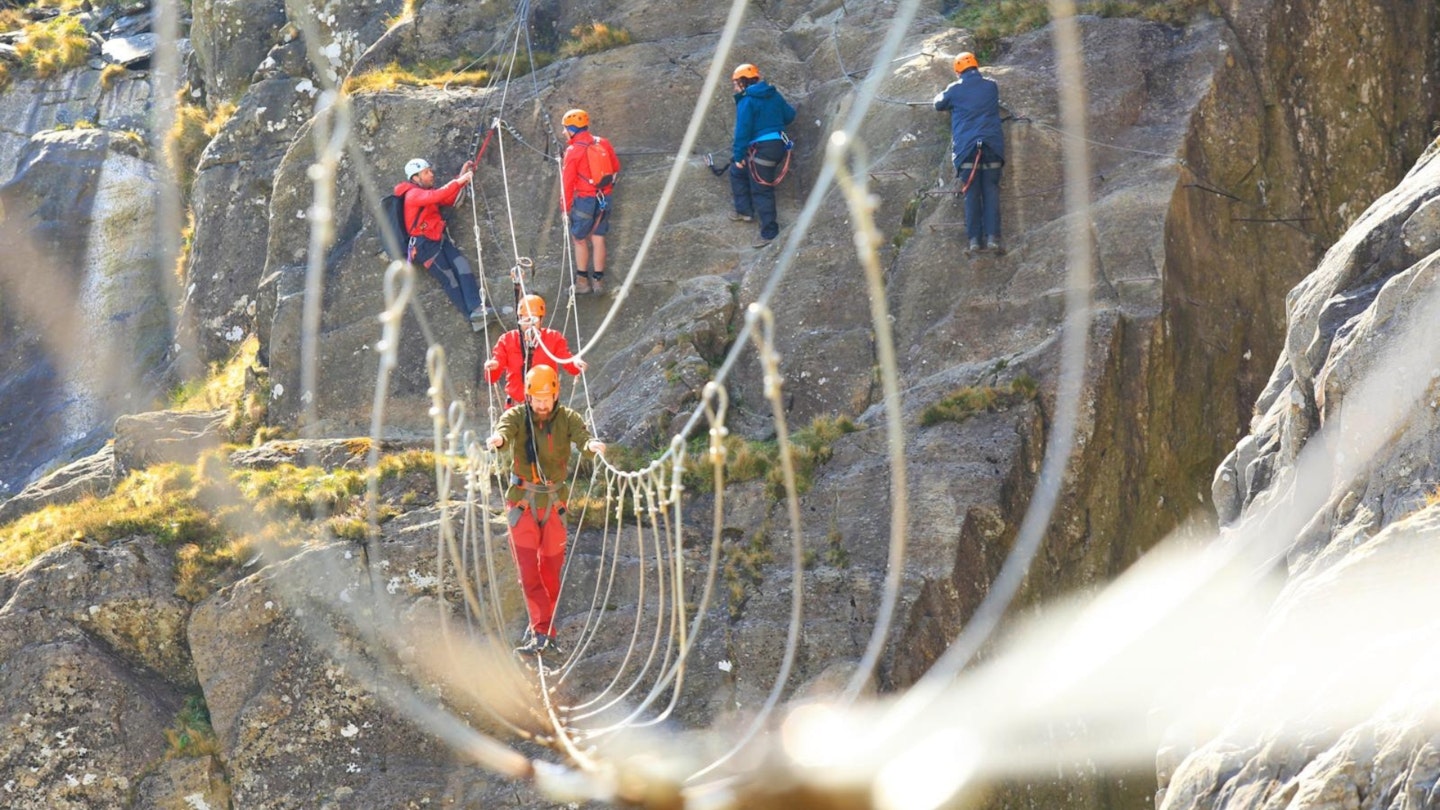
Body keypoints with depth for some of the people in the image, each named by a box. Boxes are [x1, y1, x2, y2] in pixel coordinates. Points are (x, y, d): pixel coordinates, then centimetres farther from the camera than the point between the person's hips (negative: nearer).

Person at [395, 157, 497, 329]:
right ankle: (473, 315, -19)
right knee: (449, 279, -13)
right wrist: (459, 181, -26)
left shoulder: (426, 192, 20)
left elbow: (450, 199, 18)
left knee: (462, 267, -13)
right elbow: (436, 196, -26)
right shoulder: (413, 194, -10)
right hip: (424, 243, -8)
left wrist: (461, 176, 8)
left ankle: (477, 308, -25)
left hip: (440, 239, 8)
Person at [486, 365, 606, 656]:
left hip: (554, 503, 1)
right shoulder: (516, 416, -8)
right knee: (528, 570, -11)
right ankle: (542, 633, -16)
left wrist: (592, 445, -48)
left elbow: (583, 438, -23)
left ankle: (545, 632, 22)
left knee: (551, 570, 9)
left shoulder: (567, 418, -5)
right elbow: (505, 429, -29)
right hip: (522, 503, -1)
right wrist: (498, 439, -55)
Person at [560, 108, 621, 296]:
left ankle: (582, 281, 14)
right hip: (604, 199, 5)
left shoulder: (573, 151, -15)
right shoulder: (603, 143, 2)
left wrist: (565, 207, -3)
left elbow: (567, 181, -12)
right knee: (598, 239, 13)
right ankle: (598, 281, 18)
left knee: (579, 239, 11)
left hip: (585, 200, -5)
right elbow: (615, 167, 14)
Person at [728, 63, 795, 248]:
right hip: (778, 144, 9)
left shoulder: (747, 101, -12)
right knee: (737, 172, 24)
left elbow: (743, 129, -15)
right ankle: (745, 211, 27)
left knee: (761, 191, -2)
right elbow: (790, 115, 16)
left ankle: (770, 232, 1)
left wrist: (738, 155, -10)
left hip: (761, 148, -9)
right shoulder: (774, 95, 10)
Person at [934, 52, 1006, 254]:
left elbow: (938, 104, 24)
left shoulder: (955, 89, 6)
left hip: (966, 147, -1)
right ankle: (993, 236, -13)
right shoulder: (991, 86, 11)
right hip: (992, 145, 1)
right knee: (991, 191, -1)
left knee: (971, 193, 0)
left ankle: (975, 238, -7)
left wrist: (942, 94, 46)